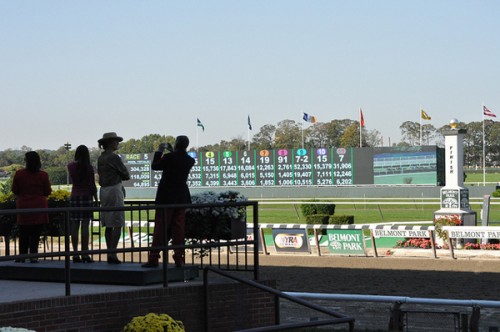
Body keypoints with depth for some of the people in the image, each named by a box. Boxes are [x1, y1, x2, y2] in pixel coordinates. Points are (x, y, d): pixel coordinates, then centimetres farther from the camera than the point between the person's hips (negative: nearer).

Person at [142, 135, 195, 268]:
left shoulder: (169, 157, -14)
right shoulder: (190, 160, 1)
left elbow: (154, 166, -2)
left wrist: (159, 151, 8)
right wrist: (172, 152, 17)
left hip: (166, 197, -4)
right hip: (182, 197, 4)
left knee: (160, 227, -2)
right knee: (178, 228, 7)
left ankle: (154, 258, -4)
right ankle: (179, 258, 5)